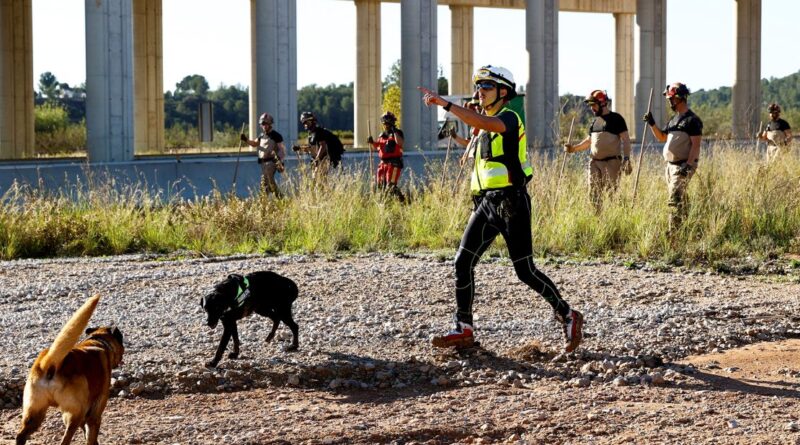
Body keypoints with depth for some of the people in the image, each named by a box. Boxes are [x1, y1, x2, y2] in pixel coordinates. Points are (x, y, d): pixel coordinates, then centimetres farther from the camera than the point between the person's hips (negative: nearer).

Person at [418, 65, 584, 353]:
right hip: (486, 202, 9)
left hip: (511, 202, -9)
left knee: (525, 271, -7)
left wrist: (444, 103, -37)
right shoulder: (485, 127, 19)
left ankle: (568, 317, 8)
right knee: (463, 262, 0)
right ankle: (464, 330, 5)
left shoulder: (509, 118, -10)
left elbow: (484, 123, -32)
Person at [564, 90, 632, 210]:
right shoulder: (595, 121, 18)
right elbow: (589, 140, 27)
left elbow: (625, 140, -7)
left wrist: (626, 159, -17)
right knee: (593, 193, 3)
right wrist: (574, 148, 12)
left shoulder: (616, 119, -3)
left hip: (611, 162, -7)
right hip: (595, 163, 7)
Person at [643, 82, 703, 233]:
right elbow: (661, 137, 25)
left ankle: (673, 232, -18)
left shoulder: (692, 119, -11)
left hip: (683, 166, -9)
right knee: (680, 200, 13)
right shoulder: (674, 119, 17)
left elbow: (696, 145, -16)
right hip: (671, 165, 9)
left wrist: (688, 165, -25)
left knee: (675, 200, -15)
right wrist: (651, 124, 9)